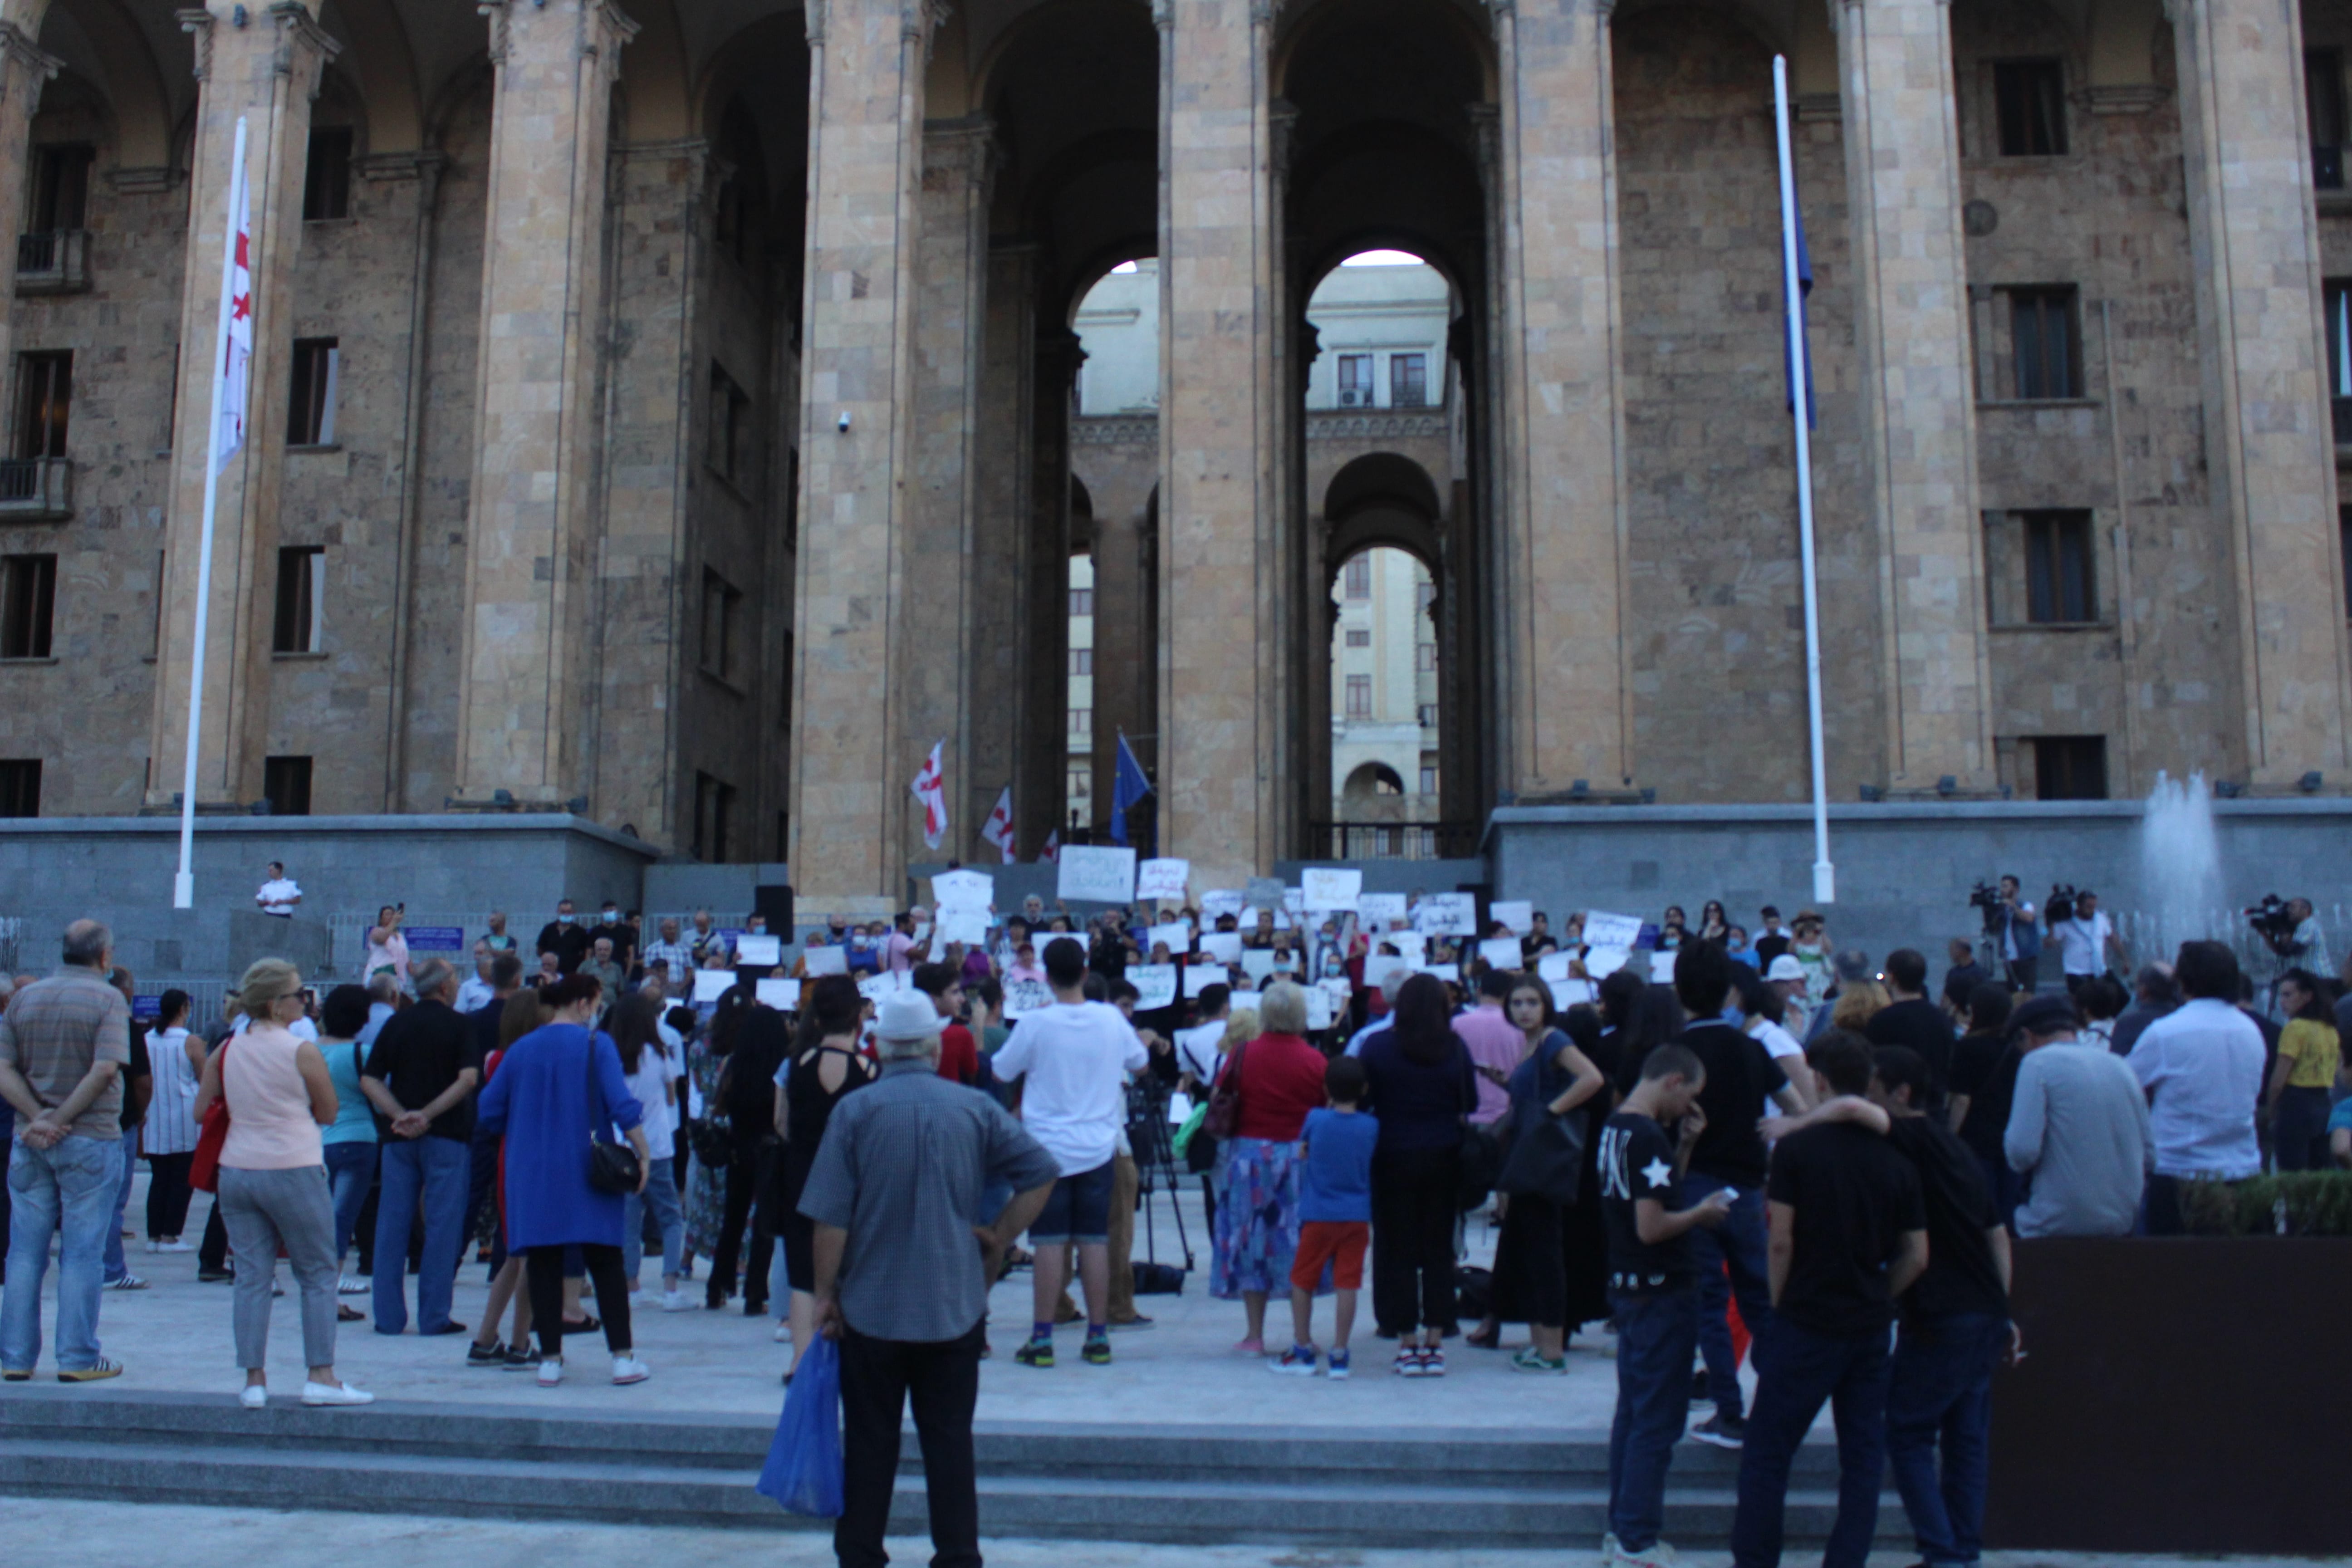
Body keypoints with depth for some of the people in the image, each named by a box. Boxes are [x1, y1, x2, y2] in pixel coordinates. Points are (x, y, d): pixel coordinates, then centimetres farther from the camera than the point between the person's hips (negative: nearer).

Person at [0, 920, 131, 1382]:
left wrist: (39, 1117, -9)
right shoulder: (107, 999, -7)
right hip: (90, 1138, -4)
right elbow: (106, 1069, -19)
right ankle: (77, 1358, 3)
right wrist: (60, 1121, -14)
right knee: (82, 1252, 1)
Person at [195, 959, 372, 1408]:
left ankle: (254, 1380, 8)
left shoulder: (226, 1052, 4)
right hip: (294, 1170, -5)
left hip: (236, 1171, 5)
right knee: (318, 1276, 5)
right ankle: (321, 1376, 4)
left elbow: (202, 1110, 11)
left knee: (252, 1277, 8)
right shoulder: (302, 1052, -10)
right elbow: (328, 1114, -1)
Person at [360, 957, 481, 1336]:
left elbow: (370, 1080, 2)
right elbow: (468, 1078, -15)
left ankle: (389, 1315, 9)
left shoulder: (396, 1023, 10)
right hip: (445, 1135, -4)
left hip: (399, 1136, 4)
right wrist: (428, 1115, -13)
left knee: (392, 1225, 8)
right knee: (441, 1226, 1)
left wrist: (400, 1114, -7)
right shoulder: (459, 1024, -2)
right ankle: (434, 1316, 1)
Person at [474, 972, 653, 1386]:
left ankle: (550, 1360, 7)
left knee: (542, 1265, 7)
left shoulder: (521, 1049, 6)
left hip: (531, 1173, 3)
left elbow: (489, 1111, 9)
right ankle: (623, 1357, 4)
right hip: (587, 1171, -3)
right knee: (605, 1263, 5)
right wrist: (643, 1153, -6)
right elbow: (622, 1105, -14)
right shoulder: (596, 1045, -6)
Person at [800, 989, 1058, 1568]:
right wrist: (998, 1239, 4)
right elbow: (1042, 1173, -3)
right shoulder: (975, 1108, -2)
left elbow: (829, 1218, -9)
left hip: (871, 1309, -1)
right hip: (956, 1307, 1)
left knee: (870, 1444, 10)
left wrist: (826, 1292, 1)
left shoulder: (855, 1110, -8)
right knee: (950, 1441, 9)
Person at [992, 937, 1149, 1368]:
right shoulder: (1111, 1019, -3)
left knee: (1049, 1243, 1)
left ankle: (1042, 1339, 4)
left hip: (1048, 1148, -2)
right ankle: (1098, 1337, 12)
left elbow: (1000, 1073, 0)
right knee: (1095, 1242, 7)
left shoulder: (1034, 1025, -12)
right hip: (1098, 1147, 3)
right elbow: (1140, 1063, 13)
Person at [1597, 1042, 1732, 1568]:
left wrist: (1686, 1143, 7)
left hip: (1627, 1288, 10)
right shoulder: (1648, 1138, -22)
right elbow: (1653, 1226, -26)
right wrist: (1704, 1213, -10)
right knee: (1657, 1422, 0)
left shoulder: (1615, 1128, 8)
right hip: (1661, 1293, -9)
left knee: (1632, 1412, 17)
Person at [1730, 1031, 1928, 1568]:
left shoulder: (1797, 1149, -11)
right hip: (1871, 1328, 4)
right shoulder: (1897, 1162, 1)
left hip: (1806, 1323, -4)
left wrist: (1777, 1305, 0)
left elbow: (1780, 1242, -12)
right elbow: (1917, 1256, 3)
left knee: (1767, 1453, 7)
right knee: (1863, 1457, 11)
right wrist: (1875, 1298, 14)